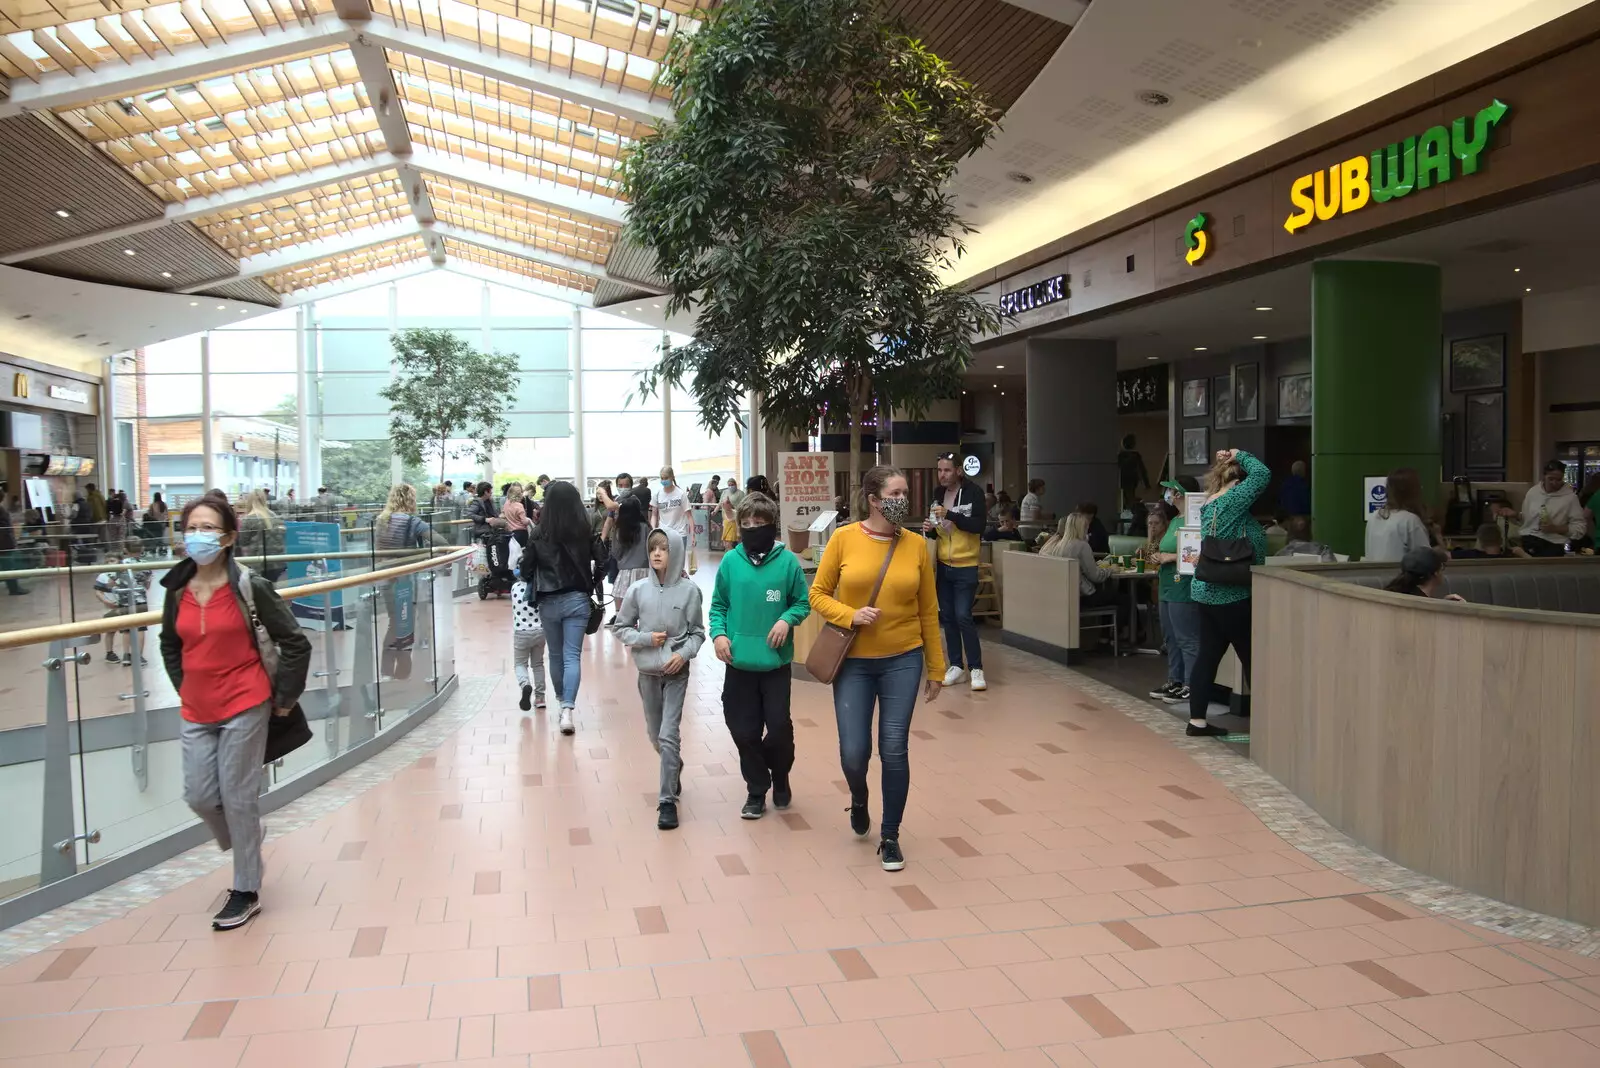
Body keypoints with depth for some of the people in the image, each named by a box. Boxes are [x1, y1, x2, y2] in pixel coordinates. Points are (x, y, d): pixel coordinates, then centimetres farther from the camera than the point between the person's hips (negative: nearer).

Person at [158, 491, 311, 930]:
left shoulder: (249, 587, -13)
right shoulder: (178, 590, 2)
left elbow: (295, 643, -9)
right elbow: (170, 646, 20)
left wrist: (284, 696, -5)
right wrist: (185, 688, 13)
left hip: (244, 706, -5)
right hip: (196, 713, 5)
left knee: (238, 797, 3)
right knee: (199, 796, 7)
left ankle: (247, 891, 18)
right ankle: (245, 852, 36)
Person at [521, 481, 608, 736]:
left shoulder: (539, 534, -7)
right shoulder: (586, 532, -6)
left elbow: (526, 569, -3)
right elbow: (602, 563, -4)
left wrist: (535, 586, 16)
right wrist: (592, 586, 12)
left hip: (549, 602, 1)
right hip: (577, 600, 0)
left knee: (556, 655, 19)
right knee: (572, 656, 0)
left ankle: (563, 701, 37)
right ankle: (567, 710, -14)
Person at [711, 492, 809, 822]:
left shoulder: (787, 561, -6)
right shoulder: (731, 561, -1)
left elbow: (802, 602, 2)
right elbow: (718, 604, 6)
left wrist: (787, 620, -16)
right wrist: (718, 633, -9)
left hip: (776, 661, -1)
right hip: (739, 662, 2)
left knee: (779, 726, 4)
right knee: (744, 730, 7)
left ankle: (780, 778, 33)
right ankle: (756, 791, 25)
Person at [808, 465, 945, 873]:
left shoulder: (915, 545, -2)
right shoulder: (844, 538, -6)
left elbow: (928, 611, 4)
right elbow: (818, 595, 0)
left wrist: (936, 668, 6)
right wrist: (850, 615, -19)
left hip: (902, 660, 1)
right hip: (853, 661, -1)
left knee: (894, 750, 2)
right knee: (854, 752, 0)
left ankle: (890, 836, 21)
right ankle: (859, 800, 36)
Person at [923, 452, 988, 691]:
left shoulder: (973, 493, -9)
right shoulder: (938, 495, 7)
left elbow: (978, 526, -19)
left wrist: (949, 515, -27)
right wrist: (929, 528, -8)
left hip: (965, 567, -6)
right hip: (942, 566, 6)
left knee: (963, 617, -10)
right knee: (948, 617, 9)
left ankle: (976, 669, 1)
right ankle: (956, 667, 18)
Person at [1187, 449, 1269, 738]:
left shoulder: (1210, 504, 12)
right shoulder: (1231, 501, -15)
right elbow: (1262, 474, -18)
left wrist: (1228, 463, 19)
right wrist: (1240, 455, -3)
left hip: (1210, 592, 9)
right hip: (1231, 595, -9)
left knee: (1209, 654, 9)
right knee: (1252, 657, -1)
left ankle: (1197, 721, 11)